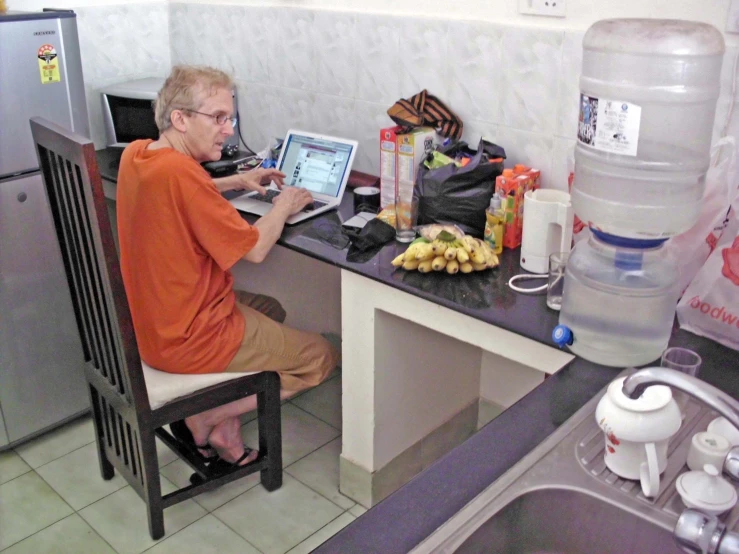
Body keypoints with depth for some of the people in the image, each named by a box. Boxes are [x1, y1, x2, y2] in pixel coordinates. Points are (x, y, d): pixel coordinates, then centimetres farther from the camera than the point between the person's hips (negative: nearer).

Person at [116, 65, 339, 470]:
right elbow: (254, 249, -21)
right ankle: (204, 417, 6)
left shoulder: (136, 154, 1)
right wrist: (284, 205, -3)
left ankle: (225, 434, 18)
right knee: (320, 356, 5)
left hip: (151, 321, 9)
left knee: (271, 311, 28)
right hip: (187, 341, -9)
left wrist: (236, 182, 13)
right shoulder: (179, 172, -28)